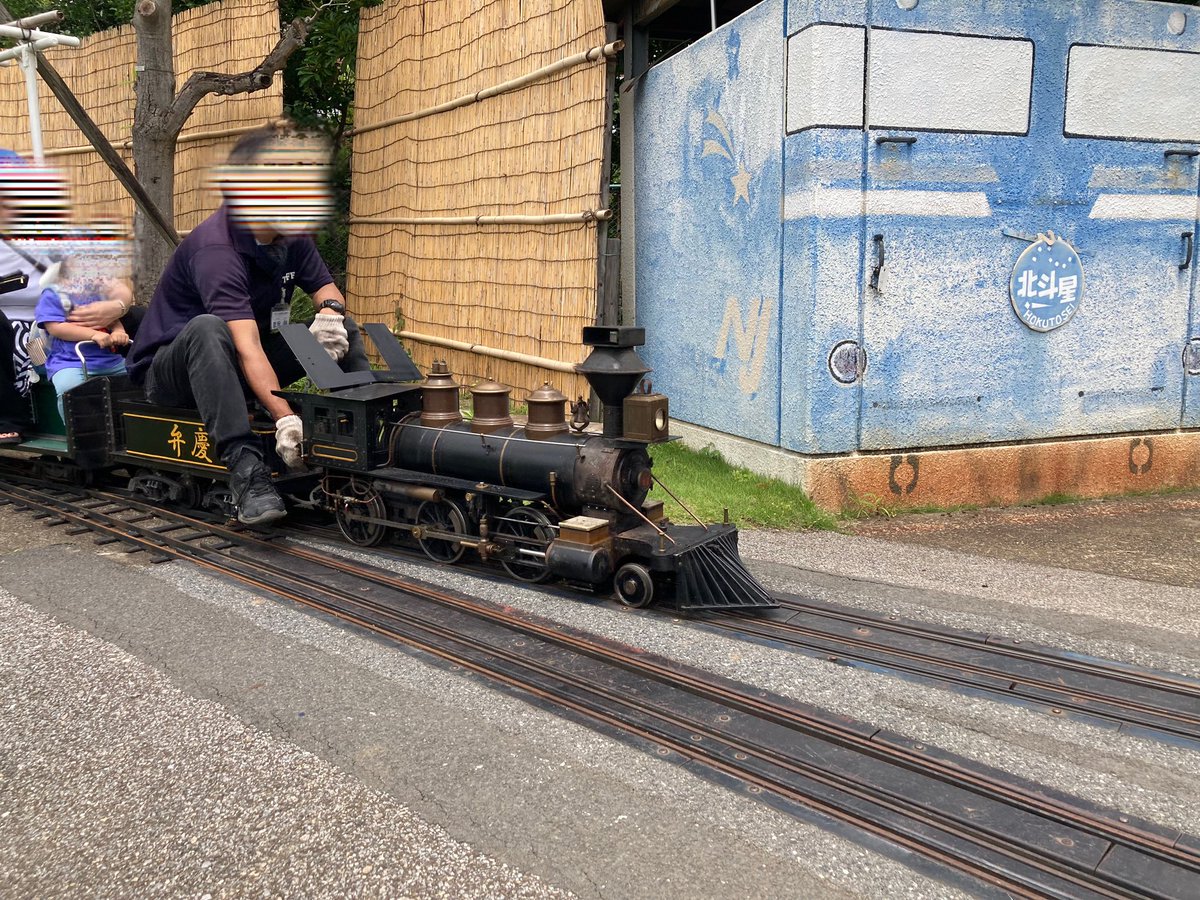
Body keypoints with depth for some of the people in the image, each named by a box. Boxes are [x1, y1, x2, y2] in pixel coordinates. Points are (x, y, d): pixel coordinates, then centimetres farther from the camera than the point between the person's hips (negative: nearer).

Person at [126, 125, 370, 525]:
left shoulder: (292, 235, -5)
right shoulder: (215, 247, -29)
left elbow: (325, 287, 8)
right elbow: (246, 346, -39)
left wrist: (330, 309, -18)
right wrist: (285, 418, -50)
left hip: (245, 371, 7)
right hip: (169, 371, -7)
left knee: (340, 328, -5)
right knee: (208, 329, -39)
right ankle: (245, 468, -45)